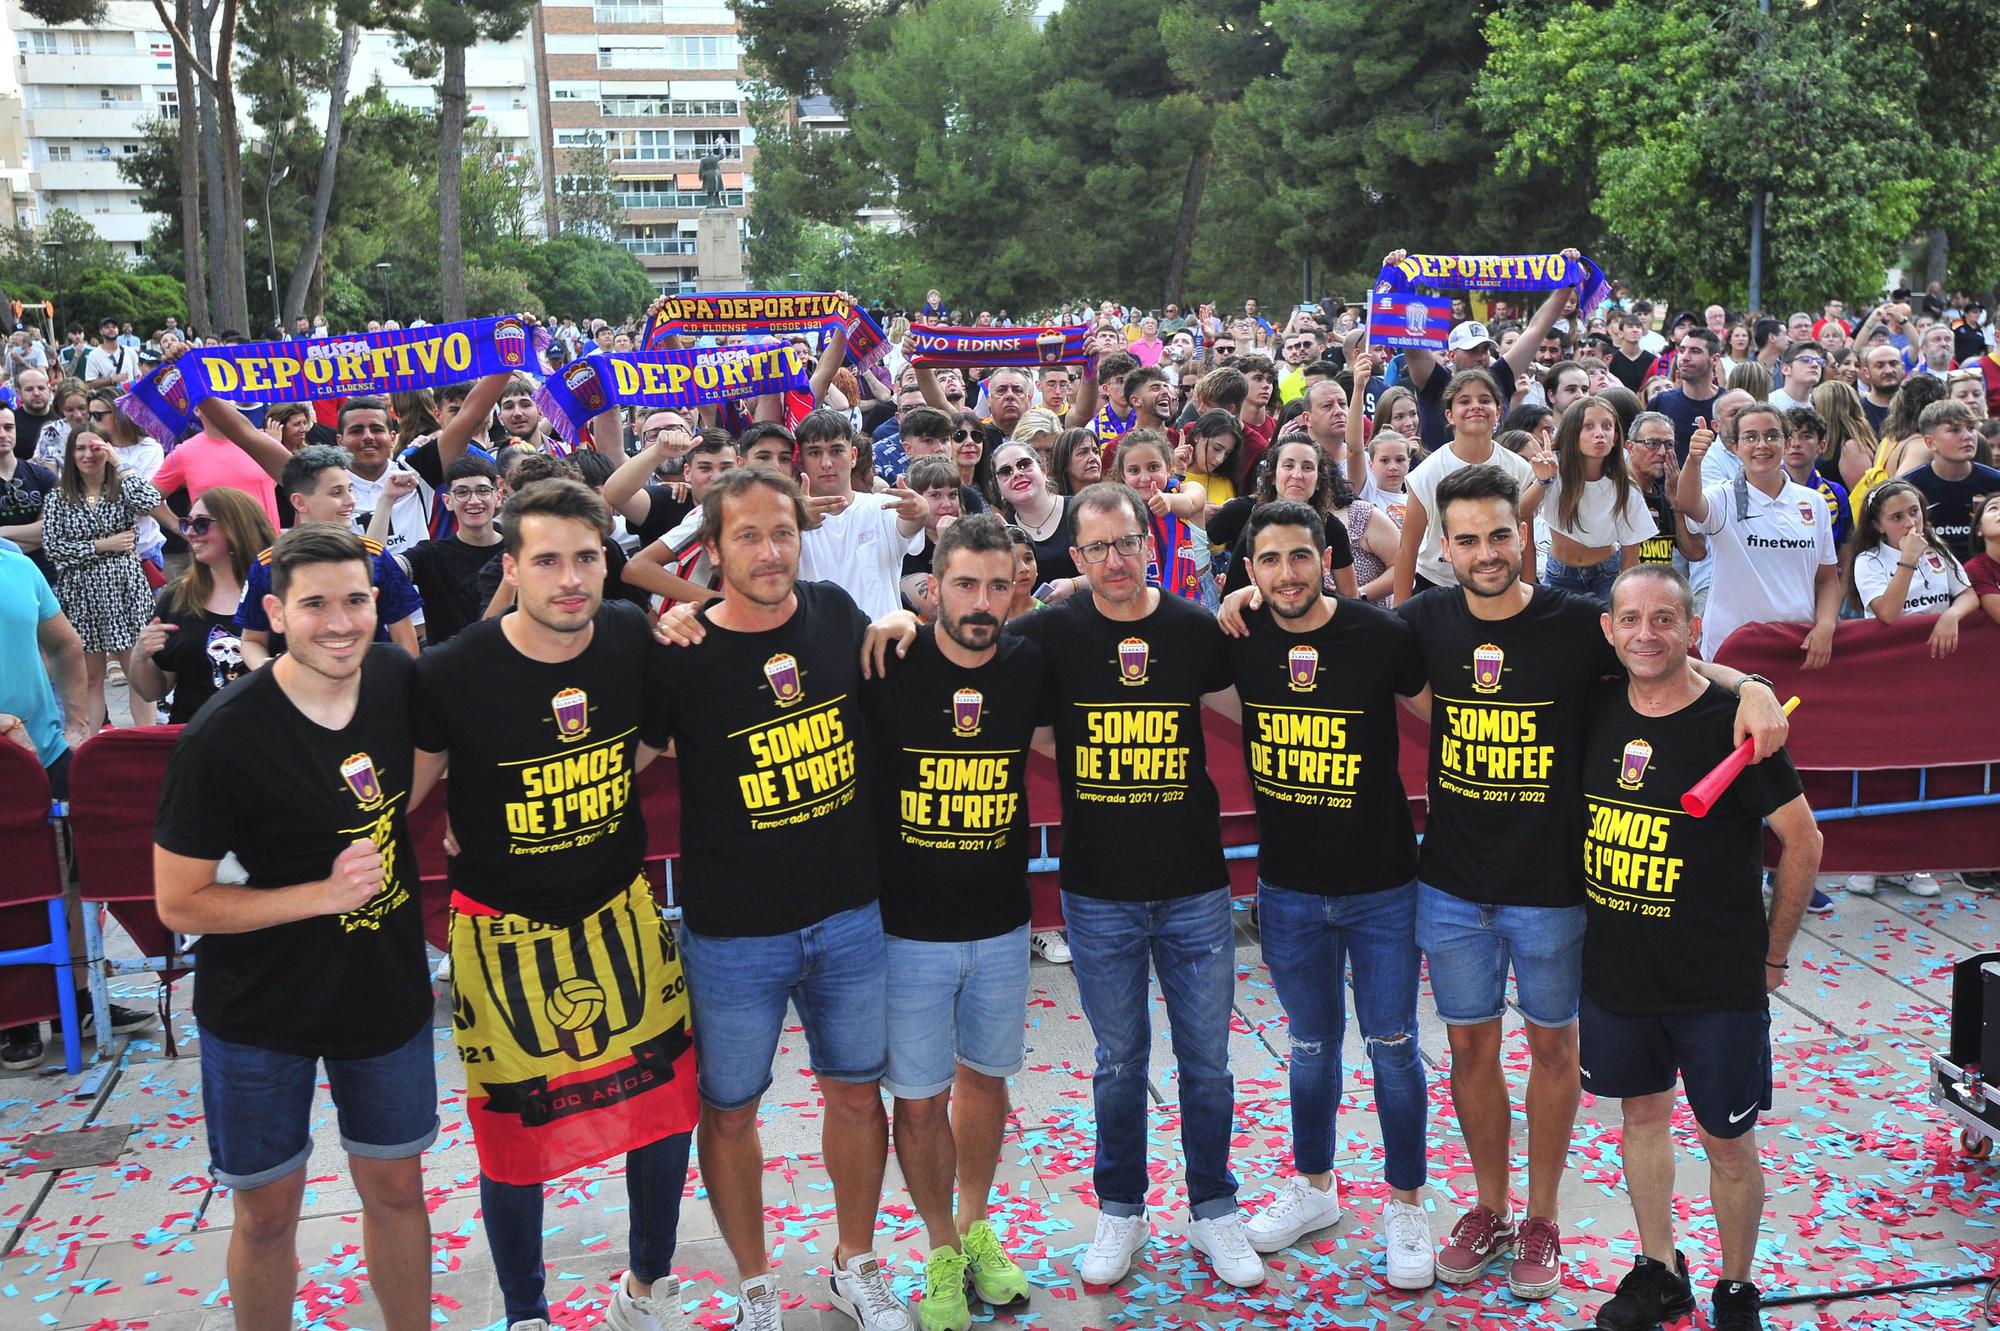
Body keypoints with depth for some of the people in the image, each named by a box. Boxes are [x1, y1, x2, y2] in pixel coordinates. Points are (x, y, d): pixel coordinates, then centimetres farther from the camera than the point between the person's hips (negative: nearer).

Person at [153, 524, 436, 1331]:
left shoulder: (400, 682, -7)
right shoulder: (221, 740, -22)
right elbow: (178, 903, -16)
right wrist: (325, 893, -24)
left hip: (388, 987, 4)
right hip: (260, 1011, -4)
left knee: (395, 1186, 17)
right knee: (267, 1211, 11)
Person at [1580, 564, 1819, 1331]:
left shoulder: (1731, 722, -16)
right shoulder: (1599, 708, -3)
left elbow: (1802, 841, -7)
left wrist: (1773, 954, -2)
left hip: (1719, 984, -4)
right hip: (1615, 970, 4)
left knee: (1727, 1143, 8)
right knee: (1641, 1114, 18)